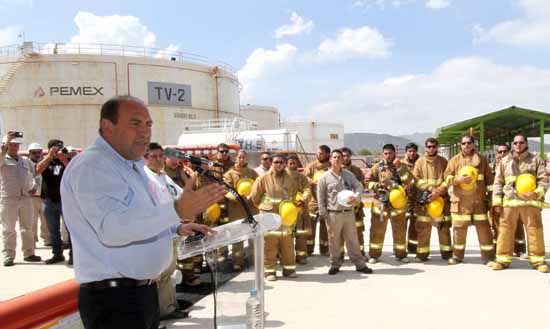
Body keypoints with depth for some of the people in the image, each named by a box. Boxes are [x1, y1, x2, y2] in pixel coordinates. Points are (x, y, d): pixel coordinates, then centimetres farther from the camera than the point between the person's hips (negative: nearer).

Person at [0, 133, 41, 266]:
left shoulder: (25, 161, 15)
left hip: (25, 198, 5)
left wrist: (34, 187, 9)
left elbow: (35, 174, 23)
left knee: (27, 228, 10)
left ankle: (29, 254, 19)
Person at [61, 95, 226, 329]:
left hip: (143, 290, 9)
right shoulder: (92, 165, -18)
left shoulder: (131, 165, 14)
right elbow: (112, 228, -31)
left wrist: (177, 227, 11)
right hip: (114, 299, -9)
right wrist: (178, 210, -38)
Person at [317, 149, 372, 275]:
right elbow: (320, 197, -1)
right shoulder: (324, 177, -1)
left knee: (352, 239, 10)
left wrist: (356, 197, -19)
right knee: (334, 241, 6)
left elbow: (358, 186, 3)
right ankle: (335, 265, 19)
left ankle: (360, 264, 17)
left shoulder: (349, 174, 7)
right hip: (333, 214, -2)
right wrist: (324, 214, -6)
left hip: (349, 212, 3)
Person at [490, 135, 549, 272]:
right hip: (509, 201, 1)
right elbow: (498, 182, 12)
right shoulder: (504, 161, 13)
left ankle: (537, 260, 12)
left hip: (530, 201, -1)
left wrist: (537, 193, -14)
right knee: (505, 230, 1)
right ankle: (503, 259, 9)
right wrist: (497, 201, 3)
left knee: (535, 230, 1)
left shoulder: (536, 159, 9)